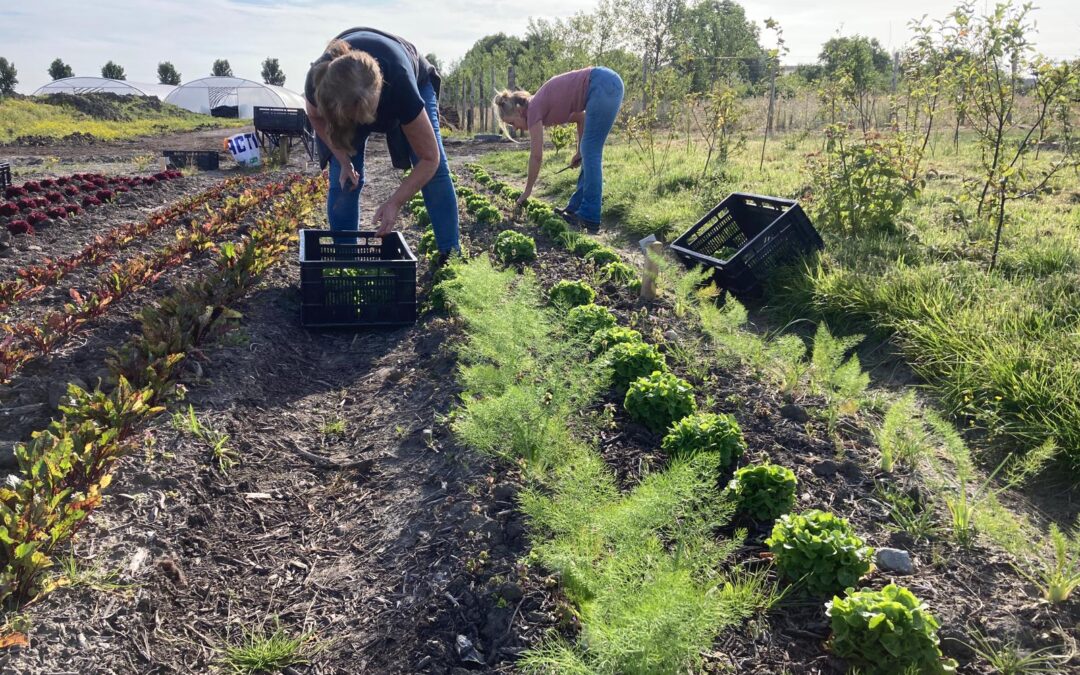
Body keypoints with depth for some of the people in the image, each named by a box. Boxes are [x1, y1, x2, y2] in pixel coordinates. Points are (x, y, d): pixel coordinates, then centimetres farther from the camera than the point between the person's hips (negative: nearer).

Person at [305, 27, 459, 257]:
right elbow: (316, 116, -11)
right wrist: (344, 162, -21)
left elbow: (429, 159, -34)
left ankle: (451, 255, -9)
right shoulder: (318, 82, -40)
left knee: (436, 169, -16)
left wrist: (394, 202, -40)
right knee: (344, 180, -10)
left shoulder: (400, 85, -46)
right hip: (345, 97, 2)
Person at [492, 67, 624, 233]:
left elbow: (537, 156, -2)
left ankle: (589, 217, -3)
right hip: (610, 83, 9)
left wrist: (527, 191, 7)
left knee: (590, 152, -5)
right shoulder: (543, 106, 19)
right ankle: (577, 207, 17)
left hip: (602, 86, -9)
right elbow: (582, 117, 27)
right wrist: (579, 151, 21)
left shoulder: (533, 108, -4)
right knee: (589, 152, 12)